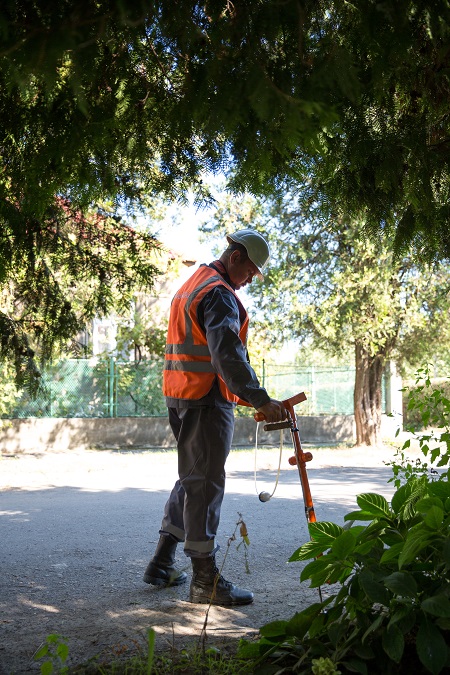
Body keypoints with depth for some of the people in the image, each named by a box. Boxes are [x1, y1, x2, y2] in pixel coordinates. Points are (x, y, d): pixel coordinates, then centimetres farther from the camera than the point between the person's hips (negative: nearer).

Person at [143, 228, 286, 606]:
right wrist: (261, 400, -31)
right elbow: (228, 355, -27)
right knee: (205, 484, -6)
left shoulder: (193, 285, 20)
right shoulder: (219, 295, -14)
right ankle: (205, 581, 0)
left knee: (192, 478, 18)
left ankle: (162, 564, 24)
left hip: (182, 398, 10)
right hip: (207, 401, -10)